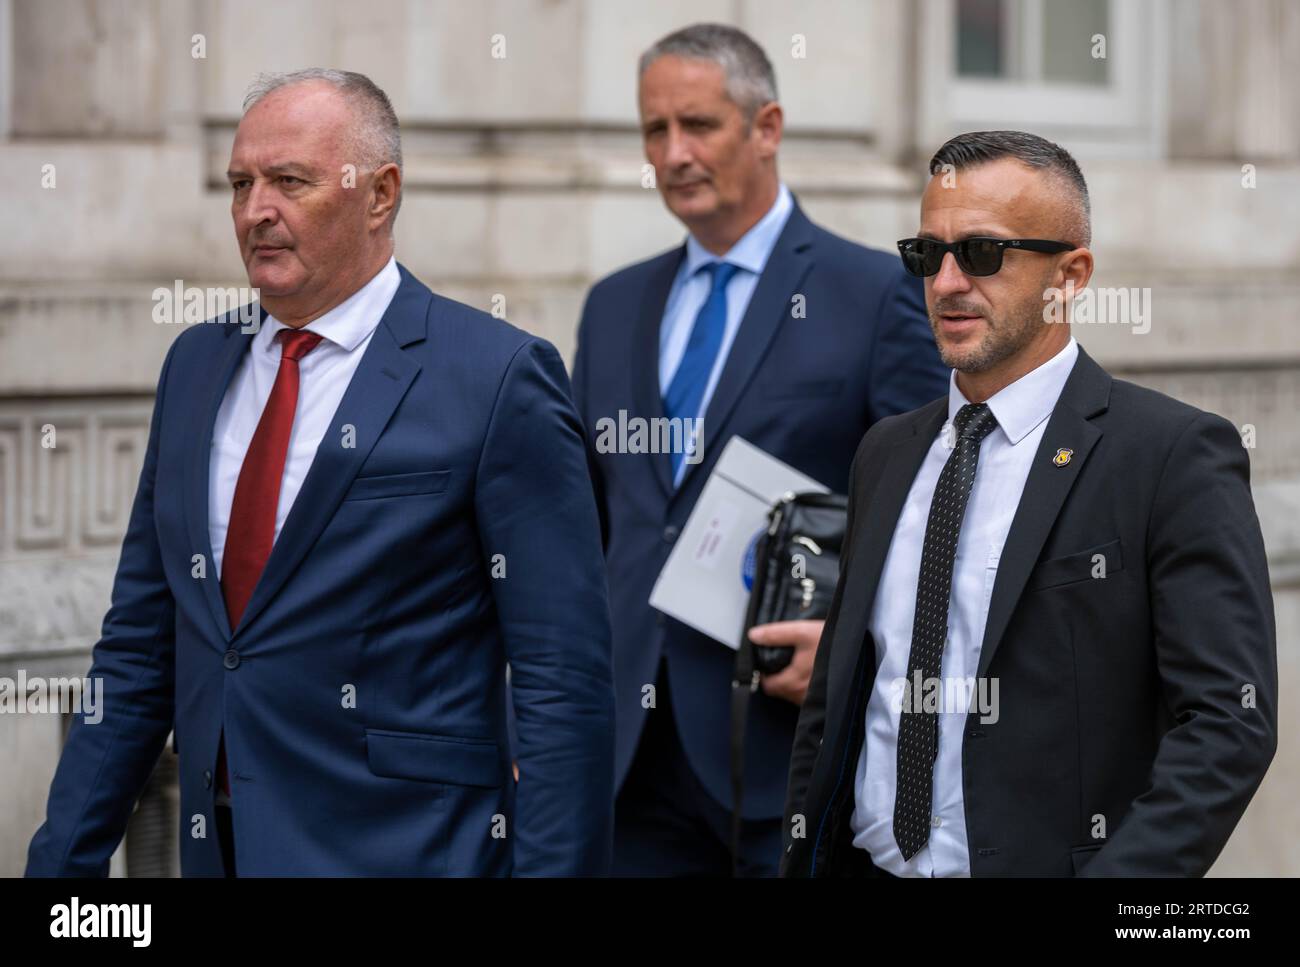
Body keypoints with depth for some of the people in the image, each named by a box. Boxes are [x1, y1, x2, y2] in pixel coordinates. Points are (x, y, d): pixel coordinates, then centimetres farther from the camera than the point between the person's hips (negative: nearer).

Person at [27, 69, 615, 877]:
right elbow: (139, 649, 14)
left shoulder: (498, 379, -8)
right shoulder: (197, 365, 11)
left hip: (400, 850, -6)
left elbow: (564, 685, -11)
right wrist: (65, 861, 9)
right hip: (216, 847, 6)